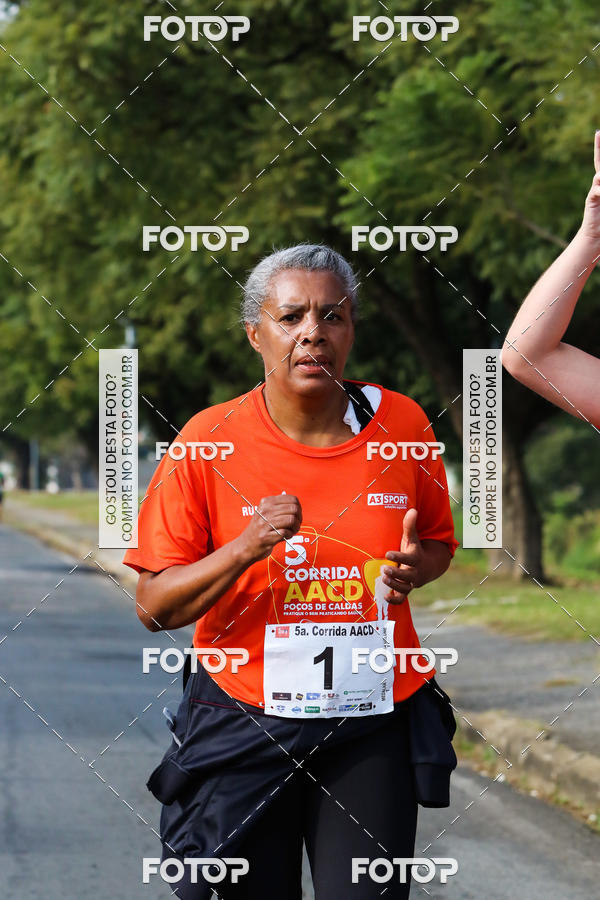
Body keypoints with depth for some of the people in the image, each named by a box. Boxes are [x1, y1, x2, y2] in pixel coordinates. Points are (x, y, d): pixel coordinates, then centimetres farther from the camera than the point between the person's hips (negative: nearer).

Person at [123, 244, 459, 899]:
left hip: (374, 727, 1)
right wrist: (247, 547, -20)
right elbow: (152, 607, -5)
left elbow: (439, 544, 18)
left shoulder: (400, 424, 1)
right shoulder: (210, 441, -6)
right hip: (245, 718, -1)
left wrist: (415, 567, -6)